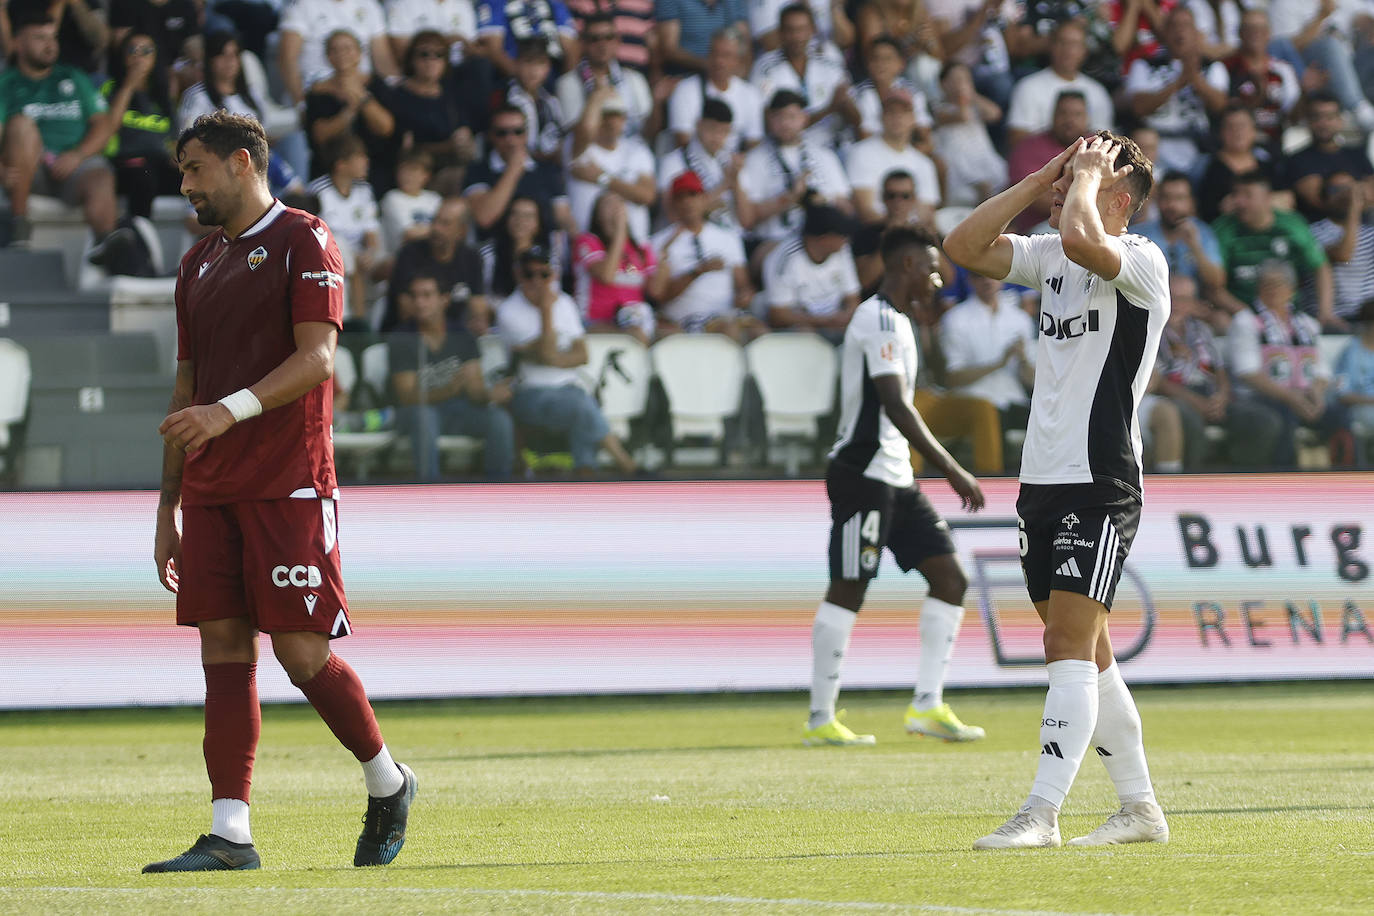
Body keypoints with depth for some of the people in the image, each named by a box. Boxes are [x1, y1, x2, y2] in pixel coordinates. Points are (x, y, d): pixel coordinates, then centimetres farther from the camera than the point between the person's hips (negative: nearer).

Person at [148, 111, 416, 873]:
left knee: (302, 654, -7)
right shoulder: (198, 264, 19)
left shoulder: (303, 243, -3)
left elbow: (317, 359, -14)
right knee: (224, 652, 0)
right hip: (211, 493, 6)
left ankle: (387, 781, 15)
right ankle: (229, 833, -2)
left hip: (288, 487, -6)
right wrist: (168, 507, 18)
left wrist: (231, 410, -27)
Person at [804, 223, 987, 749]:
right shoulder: (880, 320, -14)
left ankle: (927, 705, 1)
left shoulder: (895, 320, 19)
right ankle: (820, 720, -2)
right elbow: (895, 406, -23)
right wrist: (951, 469, -26)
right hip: (864, 474, -10)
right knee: (848, 589, -6)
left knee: (949, 577, 3)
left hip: (895, 479, 10)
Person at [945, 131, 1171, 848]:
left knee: (1070, 647, -13)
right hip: (1042, 479, 8)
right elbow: (963, 248, 8)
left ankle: (1041, 814, -16)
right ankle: (1140, 809, 17)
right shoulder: (1051, 257, 14)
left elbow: (1081, 239, -30)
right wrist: (1041, 178, 4)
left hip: (1100, 485, -8)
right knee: (1085, 653, 10)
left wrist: (1087, 171, -12)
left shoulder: (1142, 260, -10)